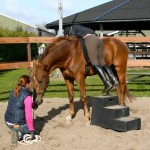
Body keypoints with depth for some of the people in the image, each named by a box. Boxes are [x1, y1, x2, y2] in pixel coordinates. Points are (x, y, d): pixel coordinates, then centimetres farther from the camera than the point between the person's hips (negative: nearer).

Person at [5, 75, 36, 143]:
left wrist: (32, 104, 32)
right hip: (18, 124, -7)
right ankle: (19, 134, -3)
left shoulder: (13, 92, 3)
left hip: (8, 122, 7)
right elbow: (28, 116, -22)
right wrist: (32, 130, -12)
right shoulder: (27, 96, -20)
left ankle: (17, 132, 8)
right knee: (33, 132, 24)